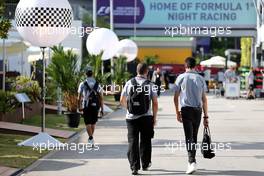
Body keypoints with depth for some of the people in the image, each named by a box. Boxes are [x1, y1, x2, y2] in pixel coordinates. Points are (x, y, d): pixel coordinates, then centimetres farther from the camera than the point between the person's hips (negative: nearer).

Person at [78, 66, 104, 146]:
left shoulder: (82, 84, -4)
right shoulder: (97, 84, 3)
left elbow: (79, 97, -6)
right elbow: (101, 97, 0)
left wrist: (80, 107, 6)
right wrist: (102, 108, 4)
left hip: (86, 106, -2)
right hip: (95, 106, 2)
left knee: (88, 123, 1)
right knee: (93, 123, 16)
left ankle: (91, 138, -13)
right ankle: (91, 138, 27)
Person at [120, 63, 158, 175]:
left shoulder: (129, 83, 2)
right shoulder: (150, 85, -2)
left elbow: (122, 100, 7)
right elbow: (155, 103, -3)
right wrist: (154, 117, 8)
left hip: (131, 117, 0)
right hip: (146, 117, 0)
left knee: (133, 142, 2)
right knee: (145, 141, 15)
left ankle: (134, 167, -3)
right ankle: (145, 164, 25)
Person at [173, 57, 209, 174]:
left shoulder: (181, 77, 0)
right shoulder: (200, 78, 6)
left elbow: (176, 97, 0)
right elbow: (204, 99, 5)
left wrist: (177, 112, 9)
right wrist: (205, 116, 8)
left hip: (186, 109, -3)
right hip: (198, 110, 3)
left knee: (189, 137, -7)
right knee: (194, 137, 13)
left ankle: (192, 162, -22)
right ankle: (191, 162, 21)